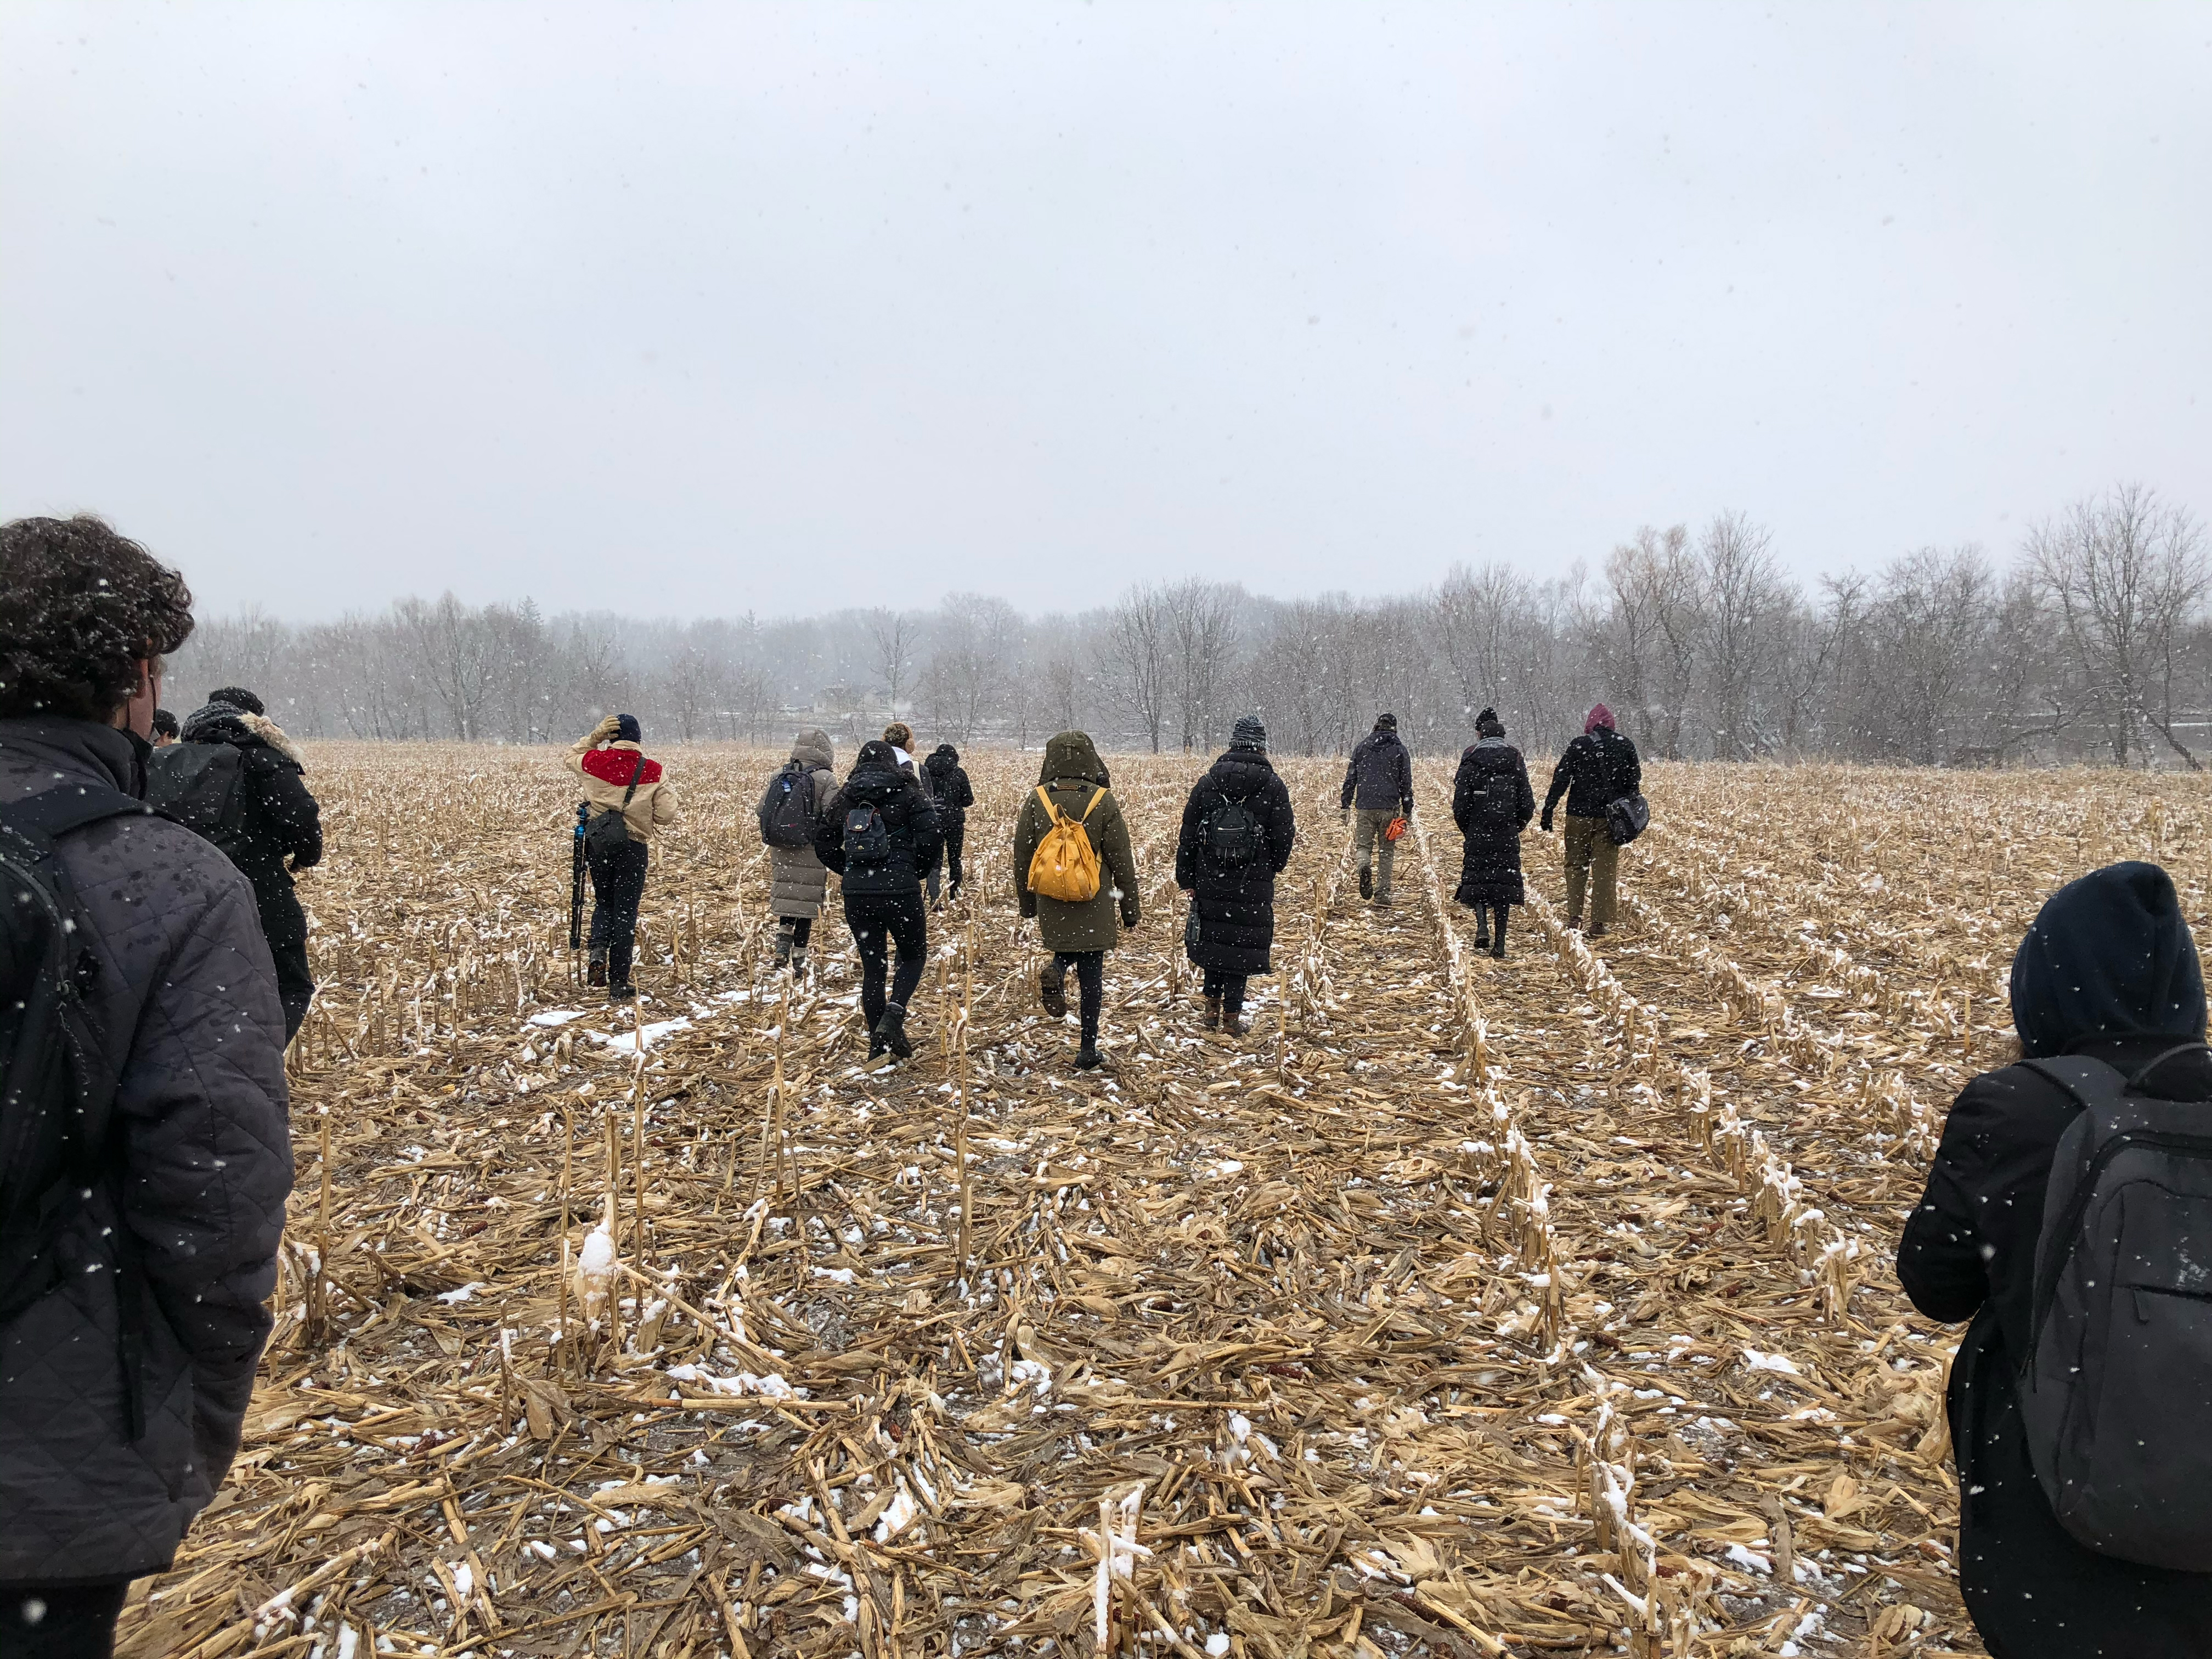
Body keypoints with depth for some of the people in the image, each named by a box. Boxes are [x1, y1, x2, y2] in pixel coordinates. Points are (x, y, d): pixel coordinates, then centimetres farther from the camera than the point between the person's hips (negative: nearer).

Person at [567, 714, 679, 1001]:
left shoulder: (594, 763, -2)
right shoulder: (653, 772, -6)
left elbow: (572, 755, 22)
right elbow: (666, 816, -7)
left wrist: (596, 735, 11)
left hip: (597, 843, 2)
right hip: (633, 847, -2)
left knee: (604, 902, 23)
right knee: (625, 913, 4)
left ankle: (597, 949, -4)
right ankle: (618, 983, 5)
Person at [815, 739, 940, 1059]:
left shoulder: (844, 798, 11)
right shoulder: (907, 794, 0)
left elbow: (823, 846, 12)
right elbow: (929, 836, -11)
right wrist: (917, 870, 4)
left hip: (856, 896, 3)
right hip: (900, 891, -3)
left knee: (872, 967, 13)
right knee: (914, 957, 15)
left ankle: (877, 1043, 13)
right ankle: (893, 1017, -9)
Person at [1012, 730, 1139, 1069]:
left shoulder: (1037, 800, -1)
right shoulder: (1103, 801, -7)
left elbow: (1021, 856, 5)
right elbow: (1122, 861, -3)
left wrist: (1027, 903, 17)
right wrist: (1130, 908, 6)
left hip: (1051, 904, 2)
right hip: (1094, 907, -2)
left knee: (1066, 948, 27)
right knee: (1091, 974, 5)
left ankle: (1055, 971, -8)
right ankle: (1088, 1051, 6)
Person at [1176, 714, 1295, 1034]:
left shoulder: (1207, 783, 0)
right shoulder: (1273, 787, -6)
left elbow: (1188, 837, 2)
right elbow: (1283, 840, -4)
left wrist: (1187, 879, 9)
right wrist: (1273, 867, 17)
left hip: (1210, 881, 2)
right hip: (1254, 886, -2)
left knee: (1213, 940, 17)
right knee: (1242, 946, 5)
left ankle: (1212, 1008, 22)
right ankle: (1232, 1017, 8)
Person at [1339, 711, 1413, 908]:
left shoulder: (1361, 747, 8)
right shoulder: (1400, 750, 5)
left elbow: (1351, 779, 7)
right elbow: (1406, 784, 4)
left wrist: (1345, 805, 11)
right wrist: (1407, 811, 9)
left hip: (1365, 805, 0)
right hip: (1390, 807, 0)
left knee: (1363, 845, 9)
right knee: (1387, 851, 8)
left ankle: (1364, 865, -27)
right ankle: (1383, 897, 5)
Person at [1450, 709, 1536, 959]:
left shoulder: (1471, 760, -4)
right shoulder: (1516, 760, 3)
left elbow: (1460, 803, -6)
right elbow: (1527, 803, 2)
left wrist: (1467, 829, 9)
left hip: (1477, 833, -2)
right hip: (1508, 836, 2)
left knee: (1475, 879, 13)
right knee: (1504, 883, 6)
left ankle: (1482, 925, -11)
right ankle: (1499, 946, 3)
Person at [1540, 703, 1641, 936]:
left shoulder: (1578, 746, -3)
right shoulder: (1625, 746, 4)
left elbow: (1560, 781, -6)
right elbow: (1634, 783, 8)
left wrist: (1548, 812, -3)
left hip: (1579, 815, -1)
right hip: (1611, 818, 1)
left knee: (1576, 866, 11)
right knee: (1605, 870, 5)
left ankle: (1574, 918, 6)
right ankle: (1600, 923, 3)